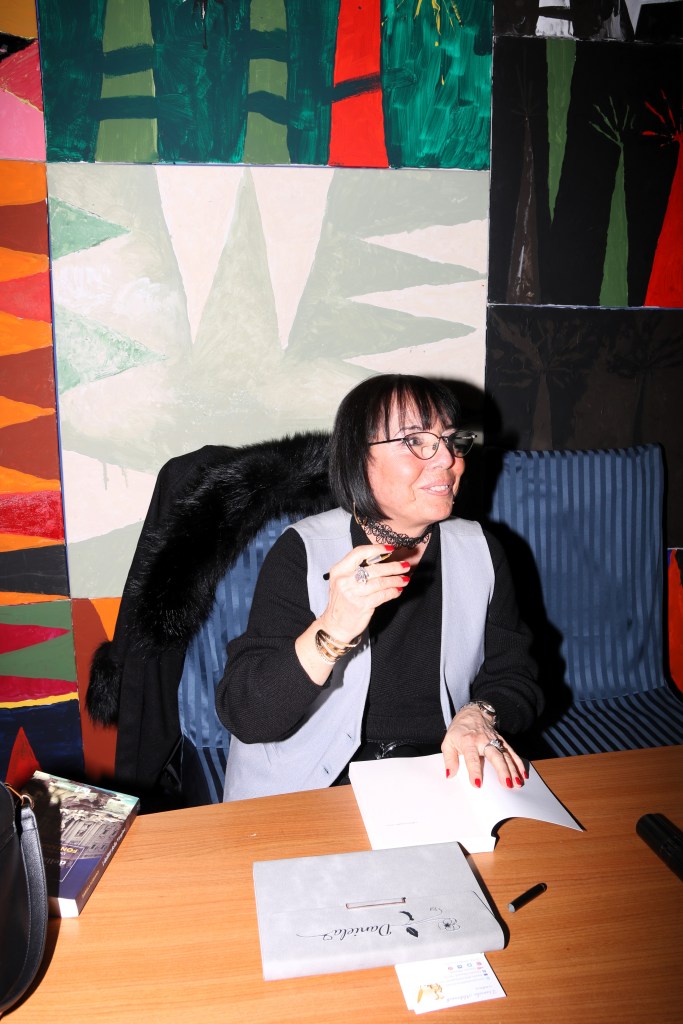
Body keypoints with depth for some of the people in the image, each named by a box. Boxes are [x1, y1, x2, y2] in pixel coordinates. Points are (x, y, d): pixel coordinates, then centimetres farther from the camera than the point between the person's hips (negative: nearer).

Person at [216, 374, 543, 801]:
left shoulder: (481, 552, 1)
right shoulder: (302, 552, -12)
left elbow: (515, 677, 7)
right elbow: (245, 717, -18)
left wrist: (479, 716, -16)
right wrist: (333, 632, -35)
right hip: (313, 789, -3)